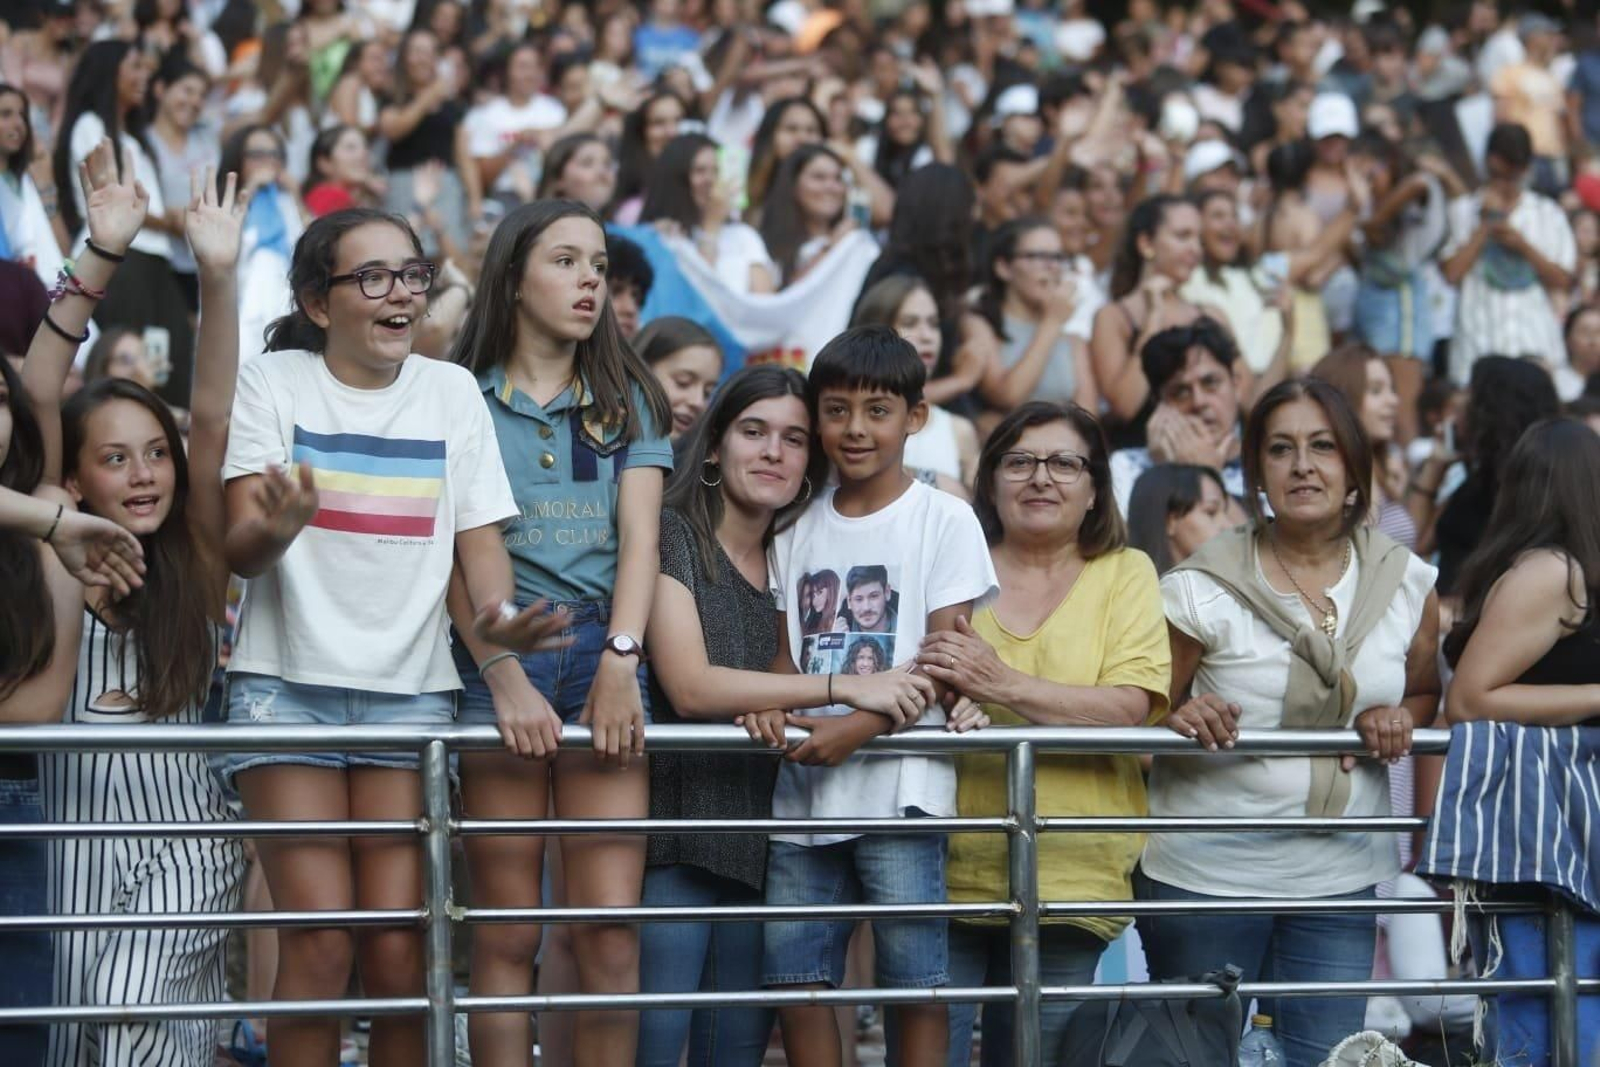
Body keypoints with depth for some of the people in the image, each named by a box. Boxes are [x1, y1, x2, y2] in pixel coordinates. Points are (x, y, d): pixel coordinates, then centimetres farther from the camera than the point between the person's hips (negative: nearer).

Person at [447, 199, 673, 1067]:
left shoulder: (626, 399, 15)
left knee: (610, 924, -7)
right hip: (496, 659, -2)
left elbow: (640, 538, 4)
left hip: (601, 655, 2)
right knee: (508, 932, -2)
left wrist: (620, 662, -11)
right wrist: (506, 680, -13)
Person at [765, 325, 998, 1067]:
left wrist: (857, 728, -17)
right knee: (794, 976, 4)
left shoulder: (942, 520, 0)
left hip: (900, 788, -5)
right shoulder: (799, 530, 14)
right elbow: (785, 652, 15)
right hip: (804, 788, 5)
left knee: (914, 980, -5)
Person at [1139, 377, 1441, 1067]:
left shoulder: (1406, 583, 3)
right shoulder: (1203, 589, -7)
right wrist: (1183, 719, -23)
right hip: (1207, 874, -3)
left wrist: (1403, 718, -4)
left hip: (1340, 878, 3)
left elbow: (1428, 695, 18)